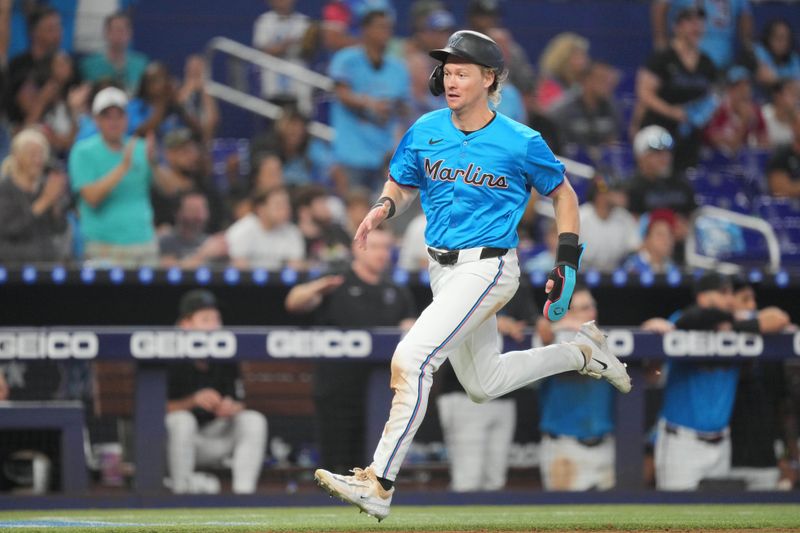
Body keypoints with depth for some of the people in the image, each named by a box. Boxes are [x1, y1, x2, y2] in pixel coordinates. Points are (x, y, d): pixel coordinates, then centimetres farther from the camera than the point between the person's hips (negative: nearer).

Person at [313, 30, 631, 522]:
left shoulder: (521, 143, -12)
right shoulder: (425, 131, 1)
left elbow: (563, 194, 2)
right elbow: (402, 186, 14)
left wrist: (568, 263, -4)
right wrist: (385, 208, -10)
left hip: (488, 268, -7)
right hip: (443, 271, 7)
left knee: (411, 359, -23)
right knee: (482, 385, 19)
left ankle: (379, 485, -22)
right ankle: (582, 352, 40)